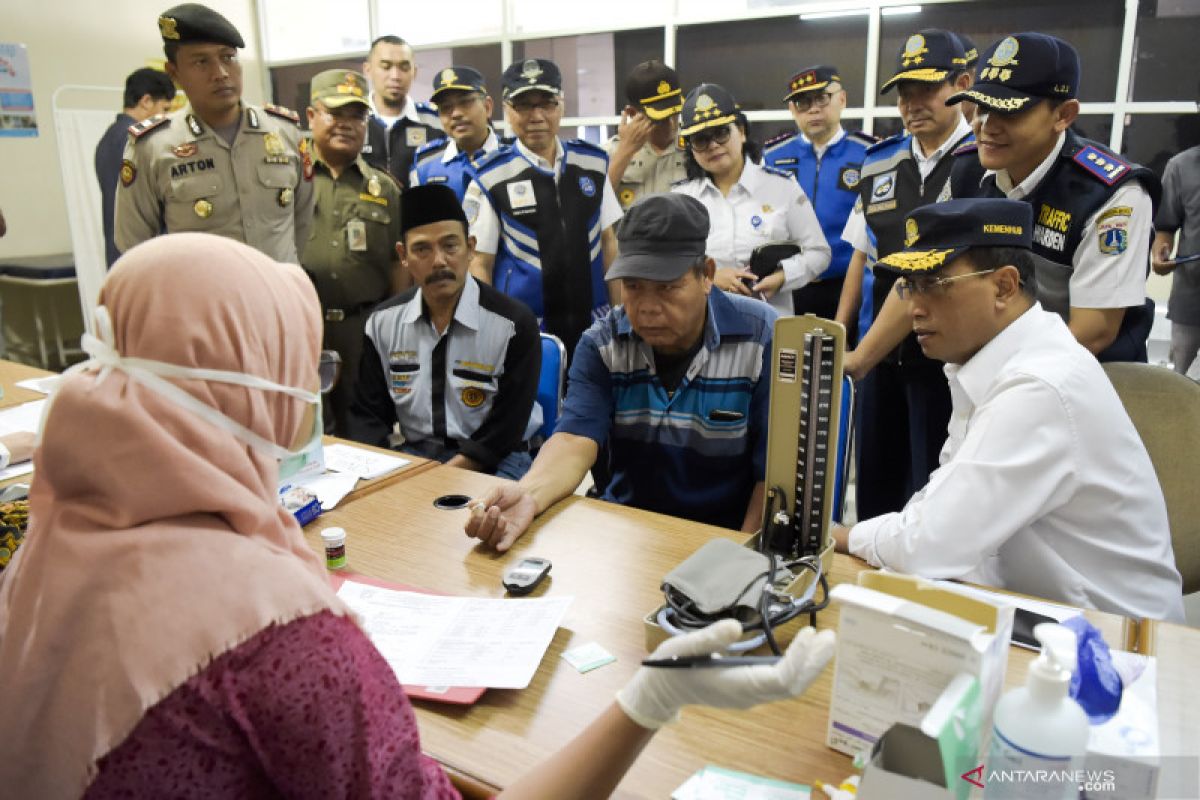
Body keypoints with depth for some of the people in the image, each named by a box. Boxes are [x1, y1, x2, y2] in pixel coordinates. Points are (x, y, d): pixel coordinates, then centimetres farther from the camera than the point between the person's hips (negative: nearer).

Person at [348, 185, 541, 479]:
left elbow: (504, 433, -12)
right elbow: (368, 414, 8)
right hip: (412, 454, 4)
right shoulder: (382, 322, 3)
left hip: (494, 463, -3)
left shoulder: (515, 324, -12)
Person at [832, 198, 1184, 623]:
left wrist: (848, 537, -9)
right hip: (1028, 601, 7)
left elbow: (927, 547, -26)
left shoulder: (1041, 389, -26)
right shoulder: (981, 358, 2)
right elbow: (945, 499, 10)